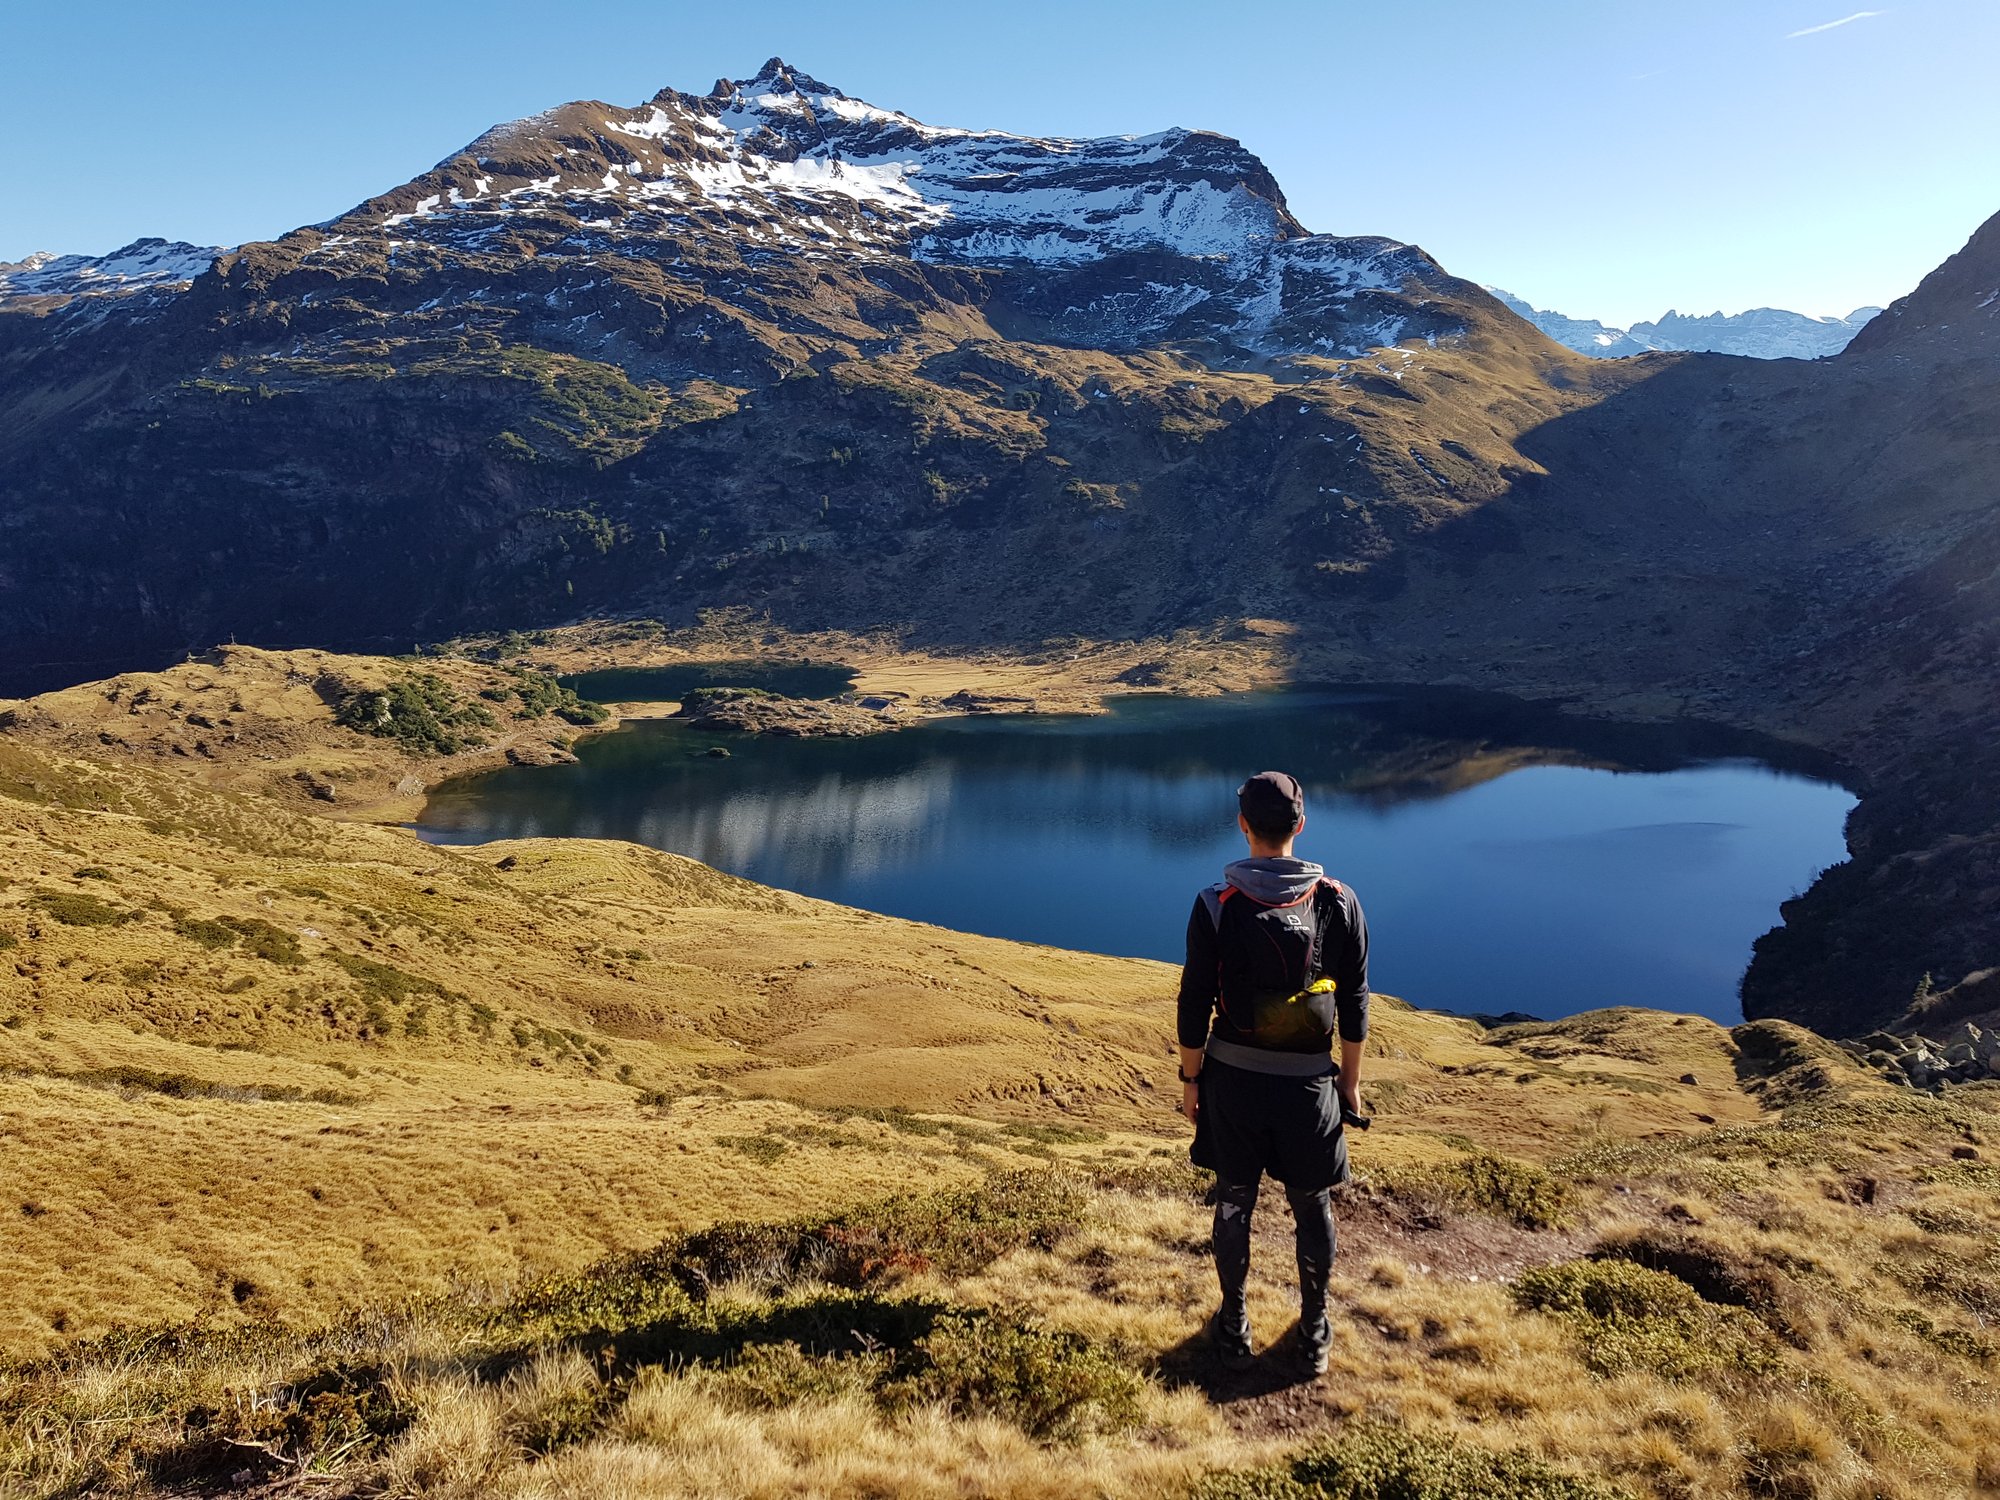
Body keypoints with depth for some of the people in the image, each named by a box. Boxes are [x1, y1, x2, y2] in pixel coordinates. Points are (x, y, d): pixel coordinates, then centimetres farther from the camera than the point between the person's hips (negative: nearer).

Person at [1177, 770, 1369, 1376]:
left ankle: (1234, 1327, 30)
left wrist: (1190, 1079, 4)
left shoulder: (1216, 905, -12)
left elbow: (1195, 1004, -8)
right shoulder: (1339, 903, -8)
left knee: (1234, 1202, 16)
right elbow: (1354, 1007, -2)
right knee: (1311, 1206, 17)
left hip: (1234, 1077, -1)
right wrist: (1351, 1082, 9)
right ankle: (1315, 1333, 31)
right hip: (1308, 1081, 1)